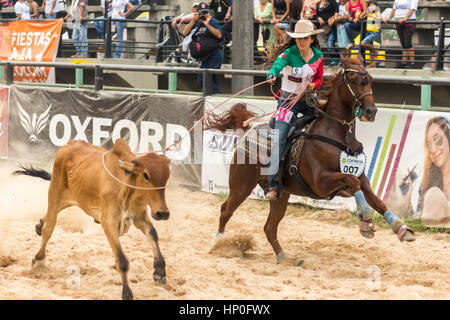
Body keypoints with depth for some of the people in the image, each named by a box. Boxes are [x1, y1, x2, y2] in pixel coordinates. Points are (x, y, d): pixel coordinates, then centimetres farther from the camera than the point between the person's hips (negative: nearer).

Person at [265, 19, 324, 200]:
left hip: (309, 99, 4)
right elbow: (278, 64, -33)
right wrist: (272, 75, -55)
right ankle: (274, 185, -17)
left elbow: (319, 79, 9)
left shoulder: (318, 56, 1)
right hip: (289, 99, -4)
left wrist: (313, 85, -15)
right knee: (279, 139, -16)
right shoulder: (289, 53, -13)